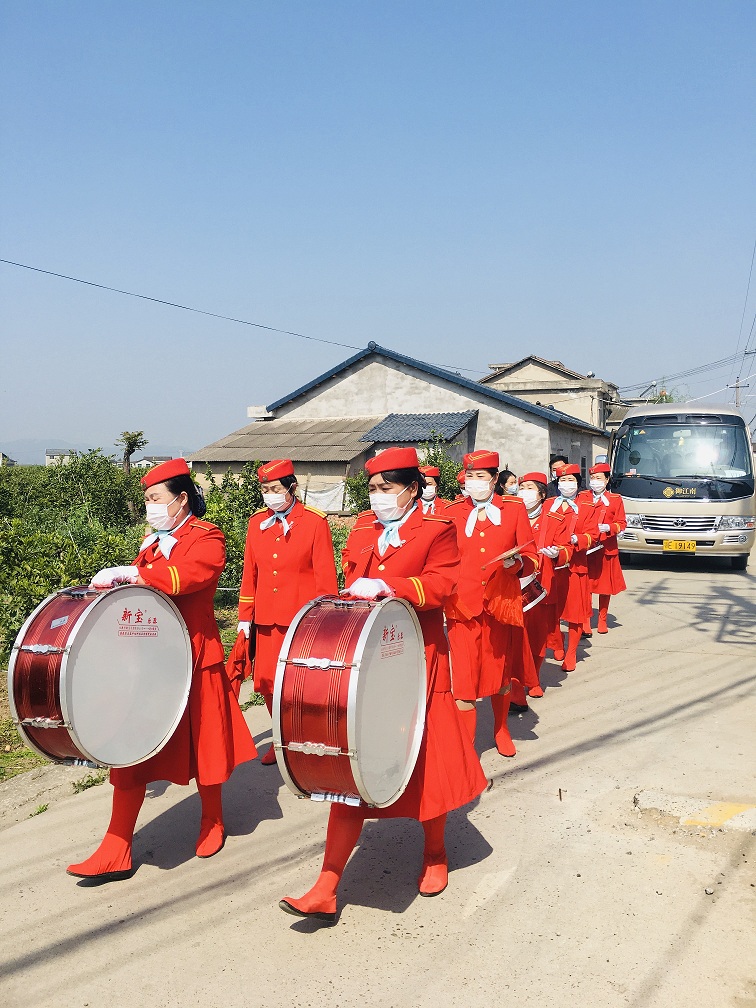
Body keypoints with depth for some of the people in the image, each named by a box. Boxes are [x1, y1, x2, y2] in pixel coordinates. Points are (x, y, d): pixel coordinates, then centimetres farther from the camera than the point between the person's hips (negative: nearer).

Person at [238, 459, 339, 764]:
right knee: (267, 683, 8)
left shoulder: (315, 522, -5)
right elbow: (250, 573, 12)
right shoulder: (256, 522, 8)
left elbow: (326, 576, -5)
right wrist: (245, 616, 10)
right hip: (268, 619, 4)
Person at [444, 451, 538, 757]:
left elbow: (531, 558, 1)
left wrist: (517, 563, -19)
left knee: (501, 672, 19)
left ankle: (501, 728, 43)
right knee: (464, 682, -6)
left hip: (503, 602, 1)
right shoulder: (452, 513, 2)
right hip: (463, 605, -1)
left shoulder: (514, 509, 1)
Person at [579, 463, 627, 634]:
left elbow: (622, 524, 4)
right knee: (585, 587, -3)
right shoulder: (582, 497, 8)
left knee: (606, 587, 7)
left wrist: (608, 527, -16)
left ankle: (602, 621, 21)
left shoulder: (615, 499, 6)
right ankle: (585, 622, 3)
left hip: (607, 550, 0)